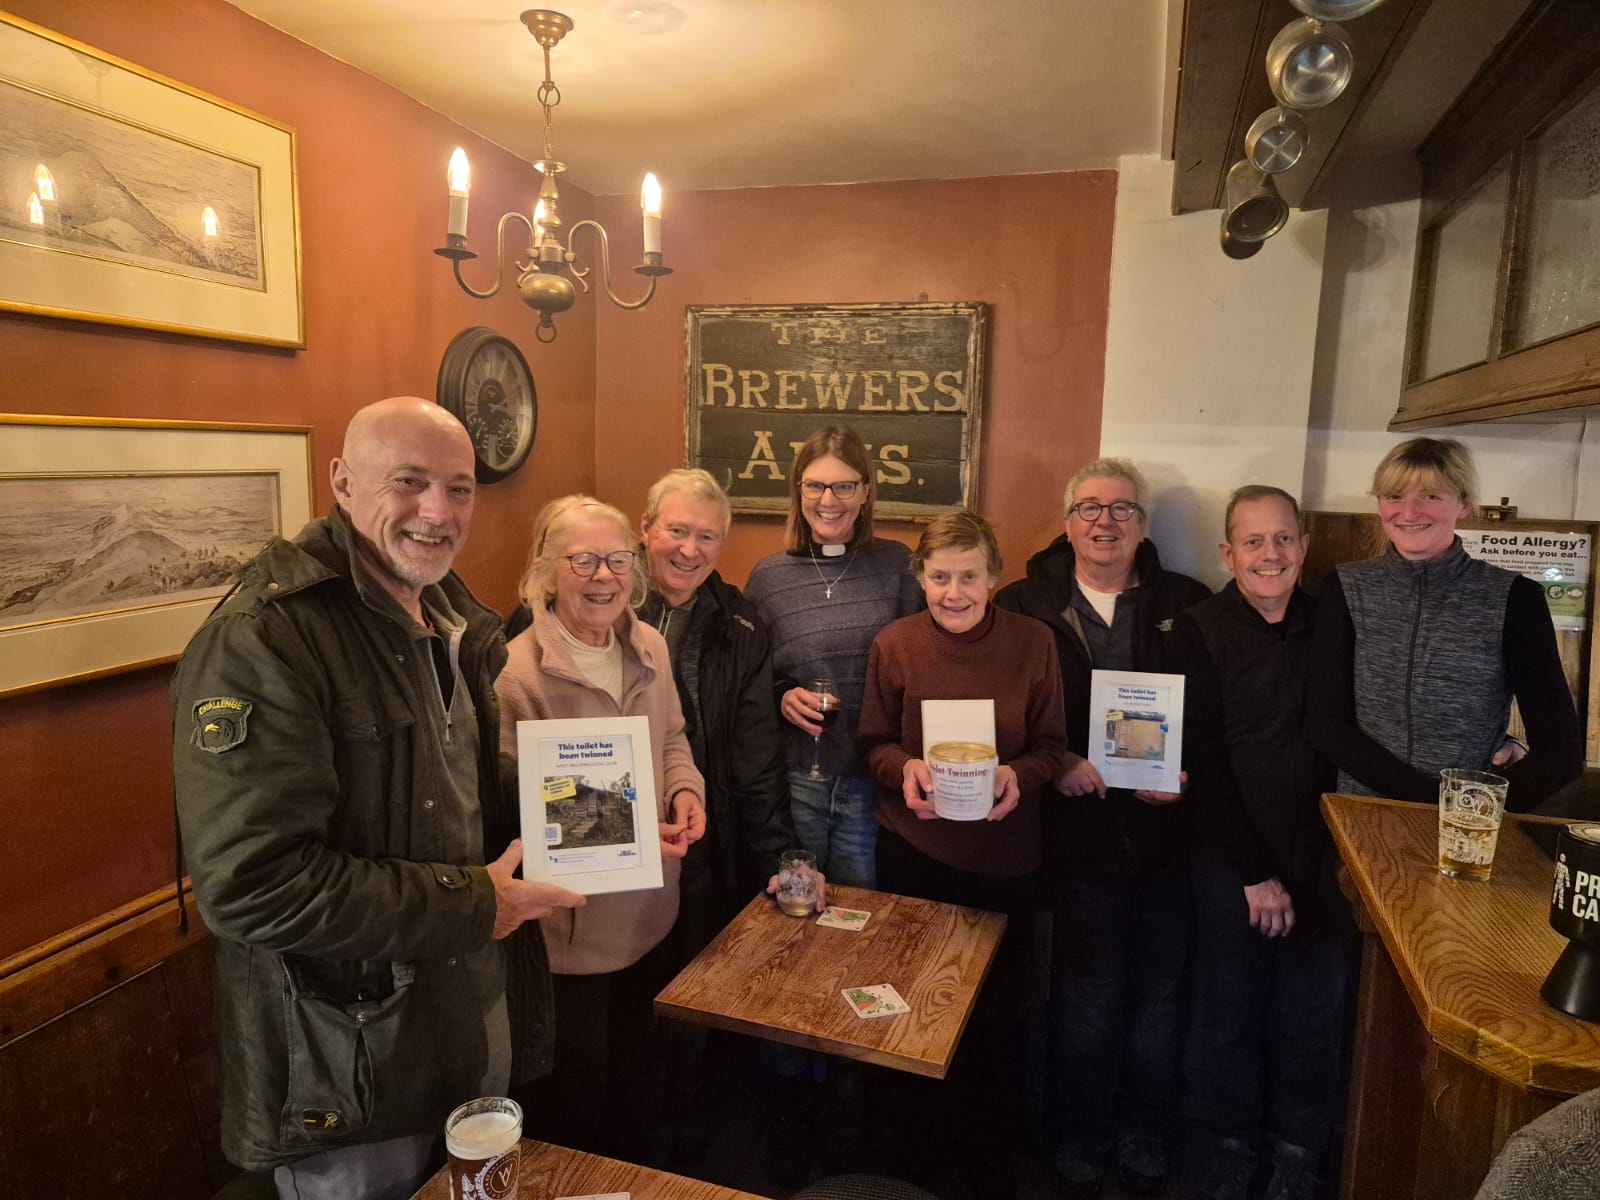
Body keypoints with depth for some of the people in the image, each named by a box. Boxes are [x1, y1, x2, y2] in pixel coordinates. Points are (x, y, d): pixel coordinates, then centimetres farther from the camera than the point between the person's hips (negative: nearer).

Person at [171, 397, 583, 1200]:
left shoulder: (455, 622, 6)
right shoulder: (260, 641, -23)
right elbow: (253, 882, -29)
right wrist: (471, 906, -22)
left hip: (478, 1018, 8)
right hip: (349, 1070, -8)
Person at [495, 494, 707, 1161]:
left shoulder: (649, 645, -1)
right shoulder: (518, 673, -22)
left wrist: (686, 789, -8)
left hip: (651, 913, 7)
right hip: (570, 930, -6)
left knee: (643, 1081, 27)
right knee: (572, 1103, 17)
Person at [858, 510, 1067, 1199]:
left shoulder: (1033, 643, -10)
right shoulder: (893, 645, -9)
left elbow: (1051, 746, -3)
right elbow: (874, 743, 0)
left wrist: (1018, 775, -24)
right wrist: (904, 768, -21)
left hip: (1006, 856, 0)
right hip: (914, 850, 1)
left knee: (1000, 1011, 14)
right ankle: (921, 1136, 45)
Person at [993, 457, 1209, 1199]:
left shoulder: (1187, 605, 3)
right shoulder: (1024, 606, -1)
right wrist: (1055, 762, -15)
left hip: (1168, 828, 2)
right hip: (1078, 832, -2)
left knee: (1158, 996, 14)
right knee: (1086, 998, 11)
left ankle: (1144, 1138, 36)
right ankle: (1080, 1141, 33)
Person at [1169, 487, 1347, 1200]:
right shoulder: (1200, 632, -7)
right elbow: (1203, 763, -9)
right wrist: (1255, 872, -10)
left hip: (1321, 858, 3)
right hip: (1232, 863, -2)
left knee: (1313, 1013, 11)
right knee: (1228, 1009, 9)